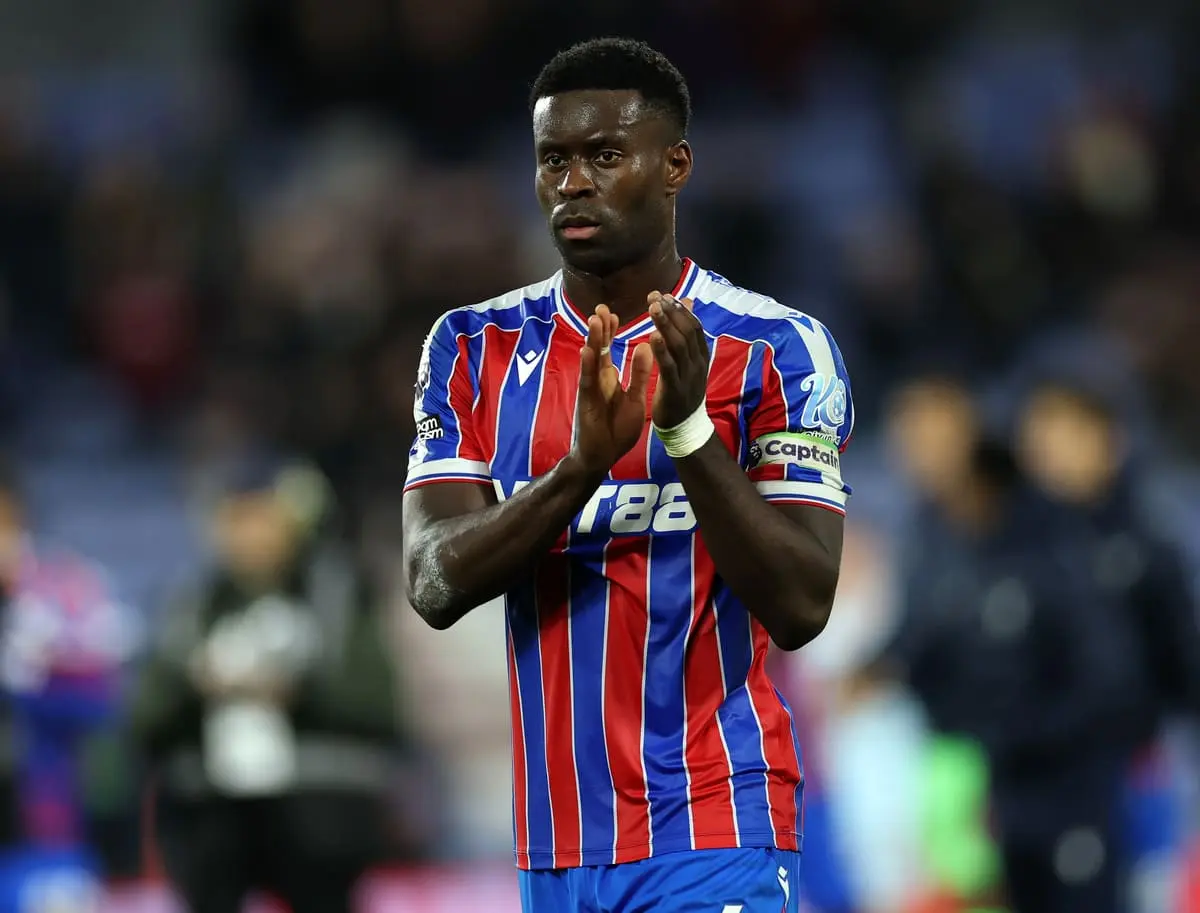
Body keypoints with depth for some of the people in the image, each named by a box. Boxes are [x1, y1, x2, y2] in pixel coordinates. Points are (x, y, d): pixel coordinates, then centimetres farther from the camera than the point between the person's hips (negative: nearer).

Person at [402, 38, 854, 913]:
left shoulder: (777, 349, -4)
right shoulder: (475, 349, 6)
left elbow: (801, 607, -10)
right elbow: (436, 585, -5)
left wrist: (688, 429, -21)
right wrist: (583, 465, -20)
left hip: (714, 839, -4)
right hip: (556, 843, 4)